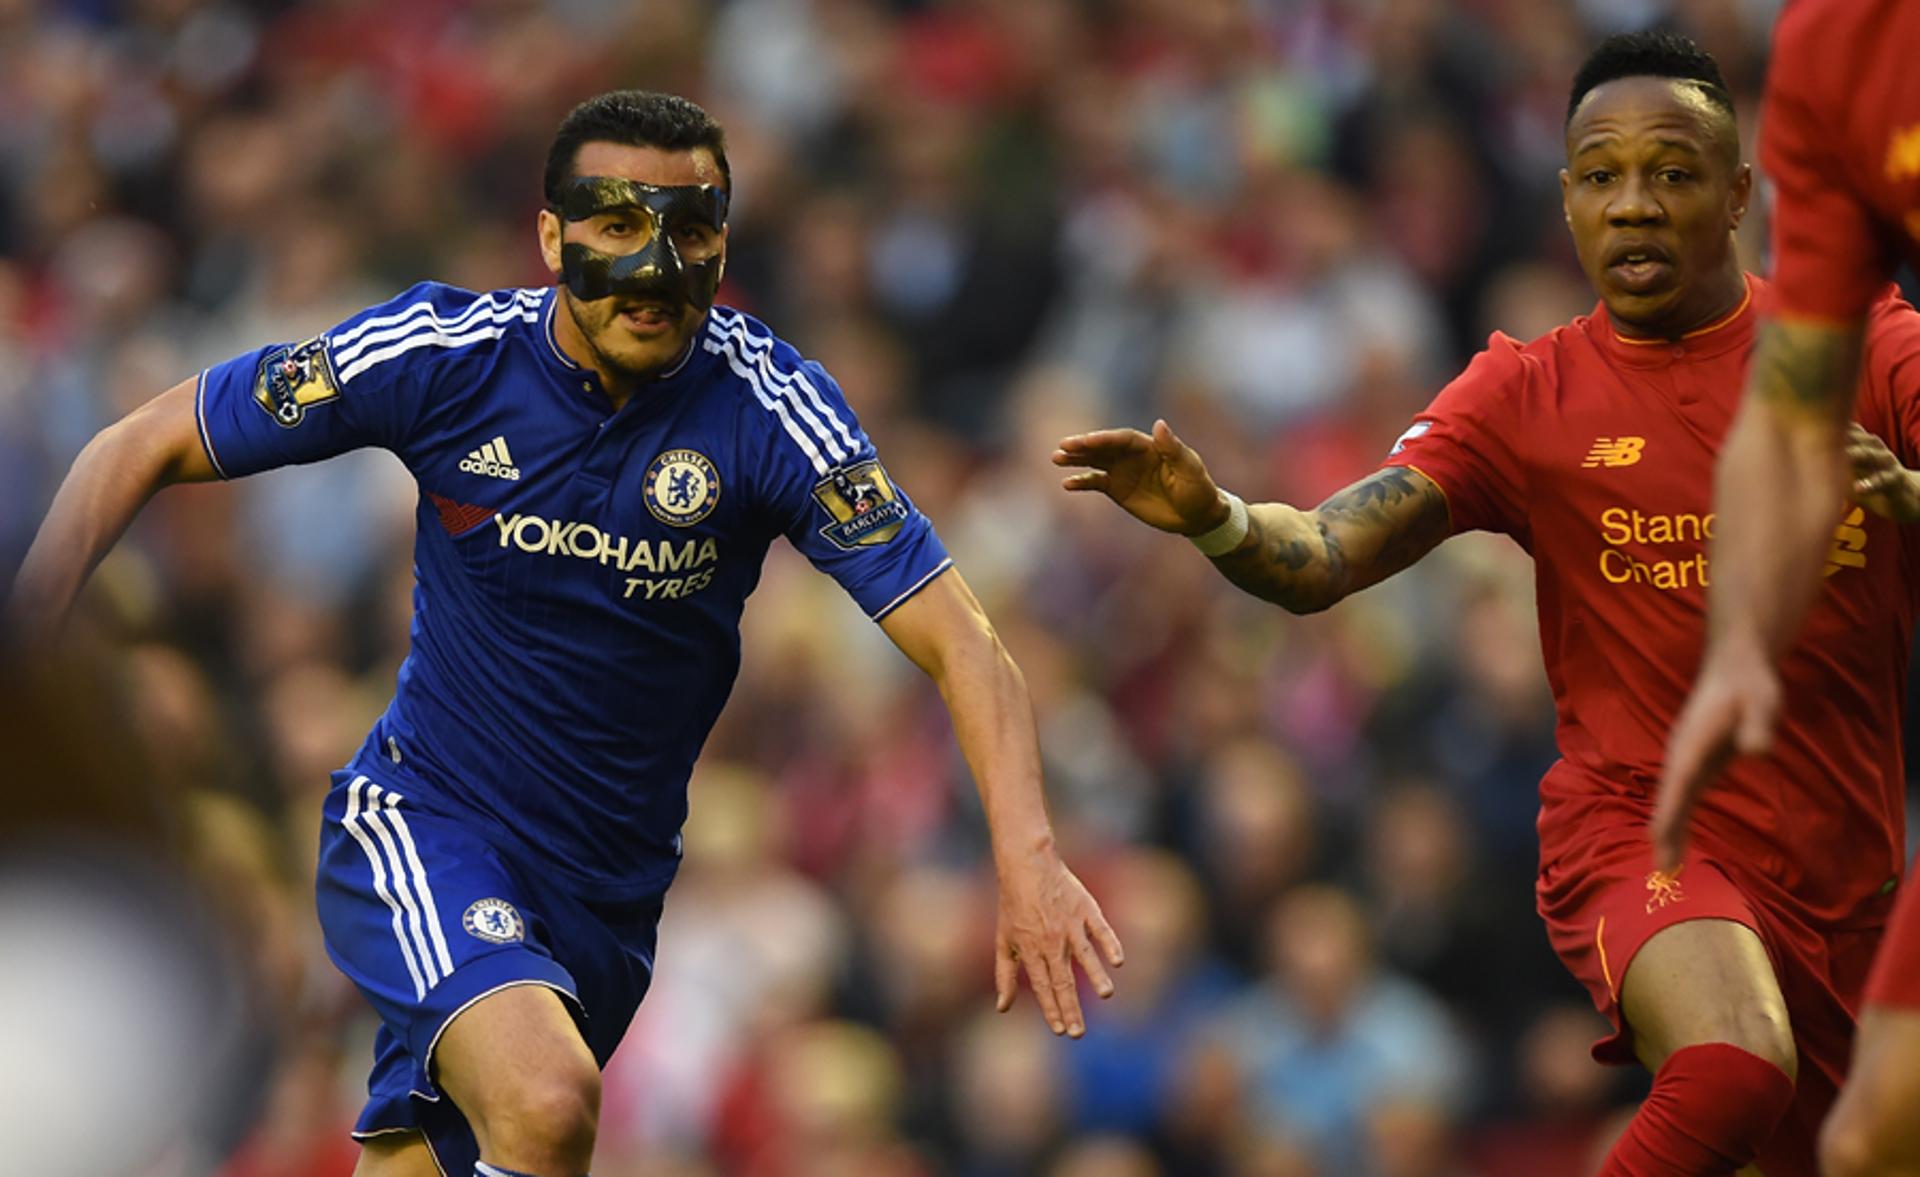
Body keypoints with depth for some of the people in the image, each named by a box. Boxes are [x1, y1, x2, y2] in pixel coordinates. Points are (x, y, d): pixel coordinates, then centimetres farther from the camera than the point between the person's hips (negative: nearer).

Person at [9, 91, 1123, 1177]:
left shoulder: (770, 405, -14)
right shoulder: (445, 355, -14)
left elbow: (957, 638, -18)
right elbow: (142, 449, -4)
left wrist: (1028, 855, -33)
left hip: (613, 883, 3)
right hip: (427, 820, -3)